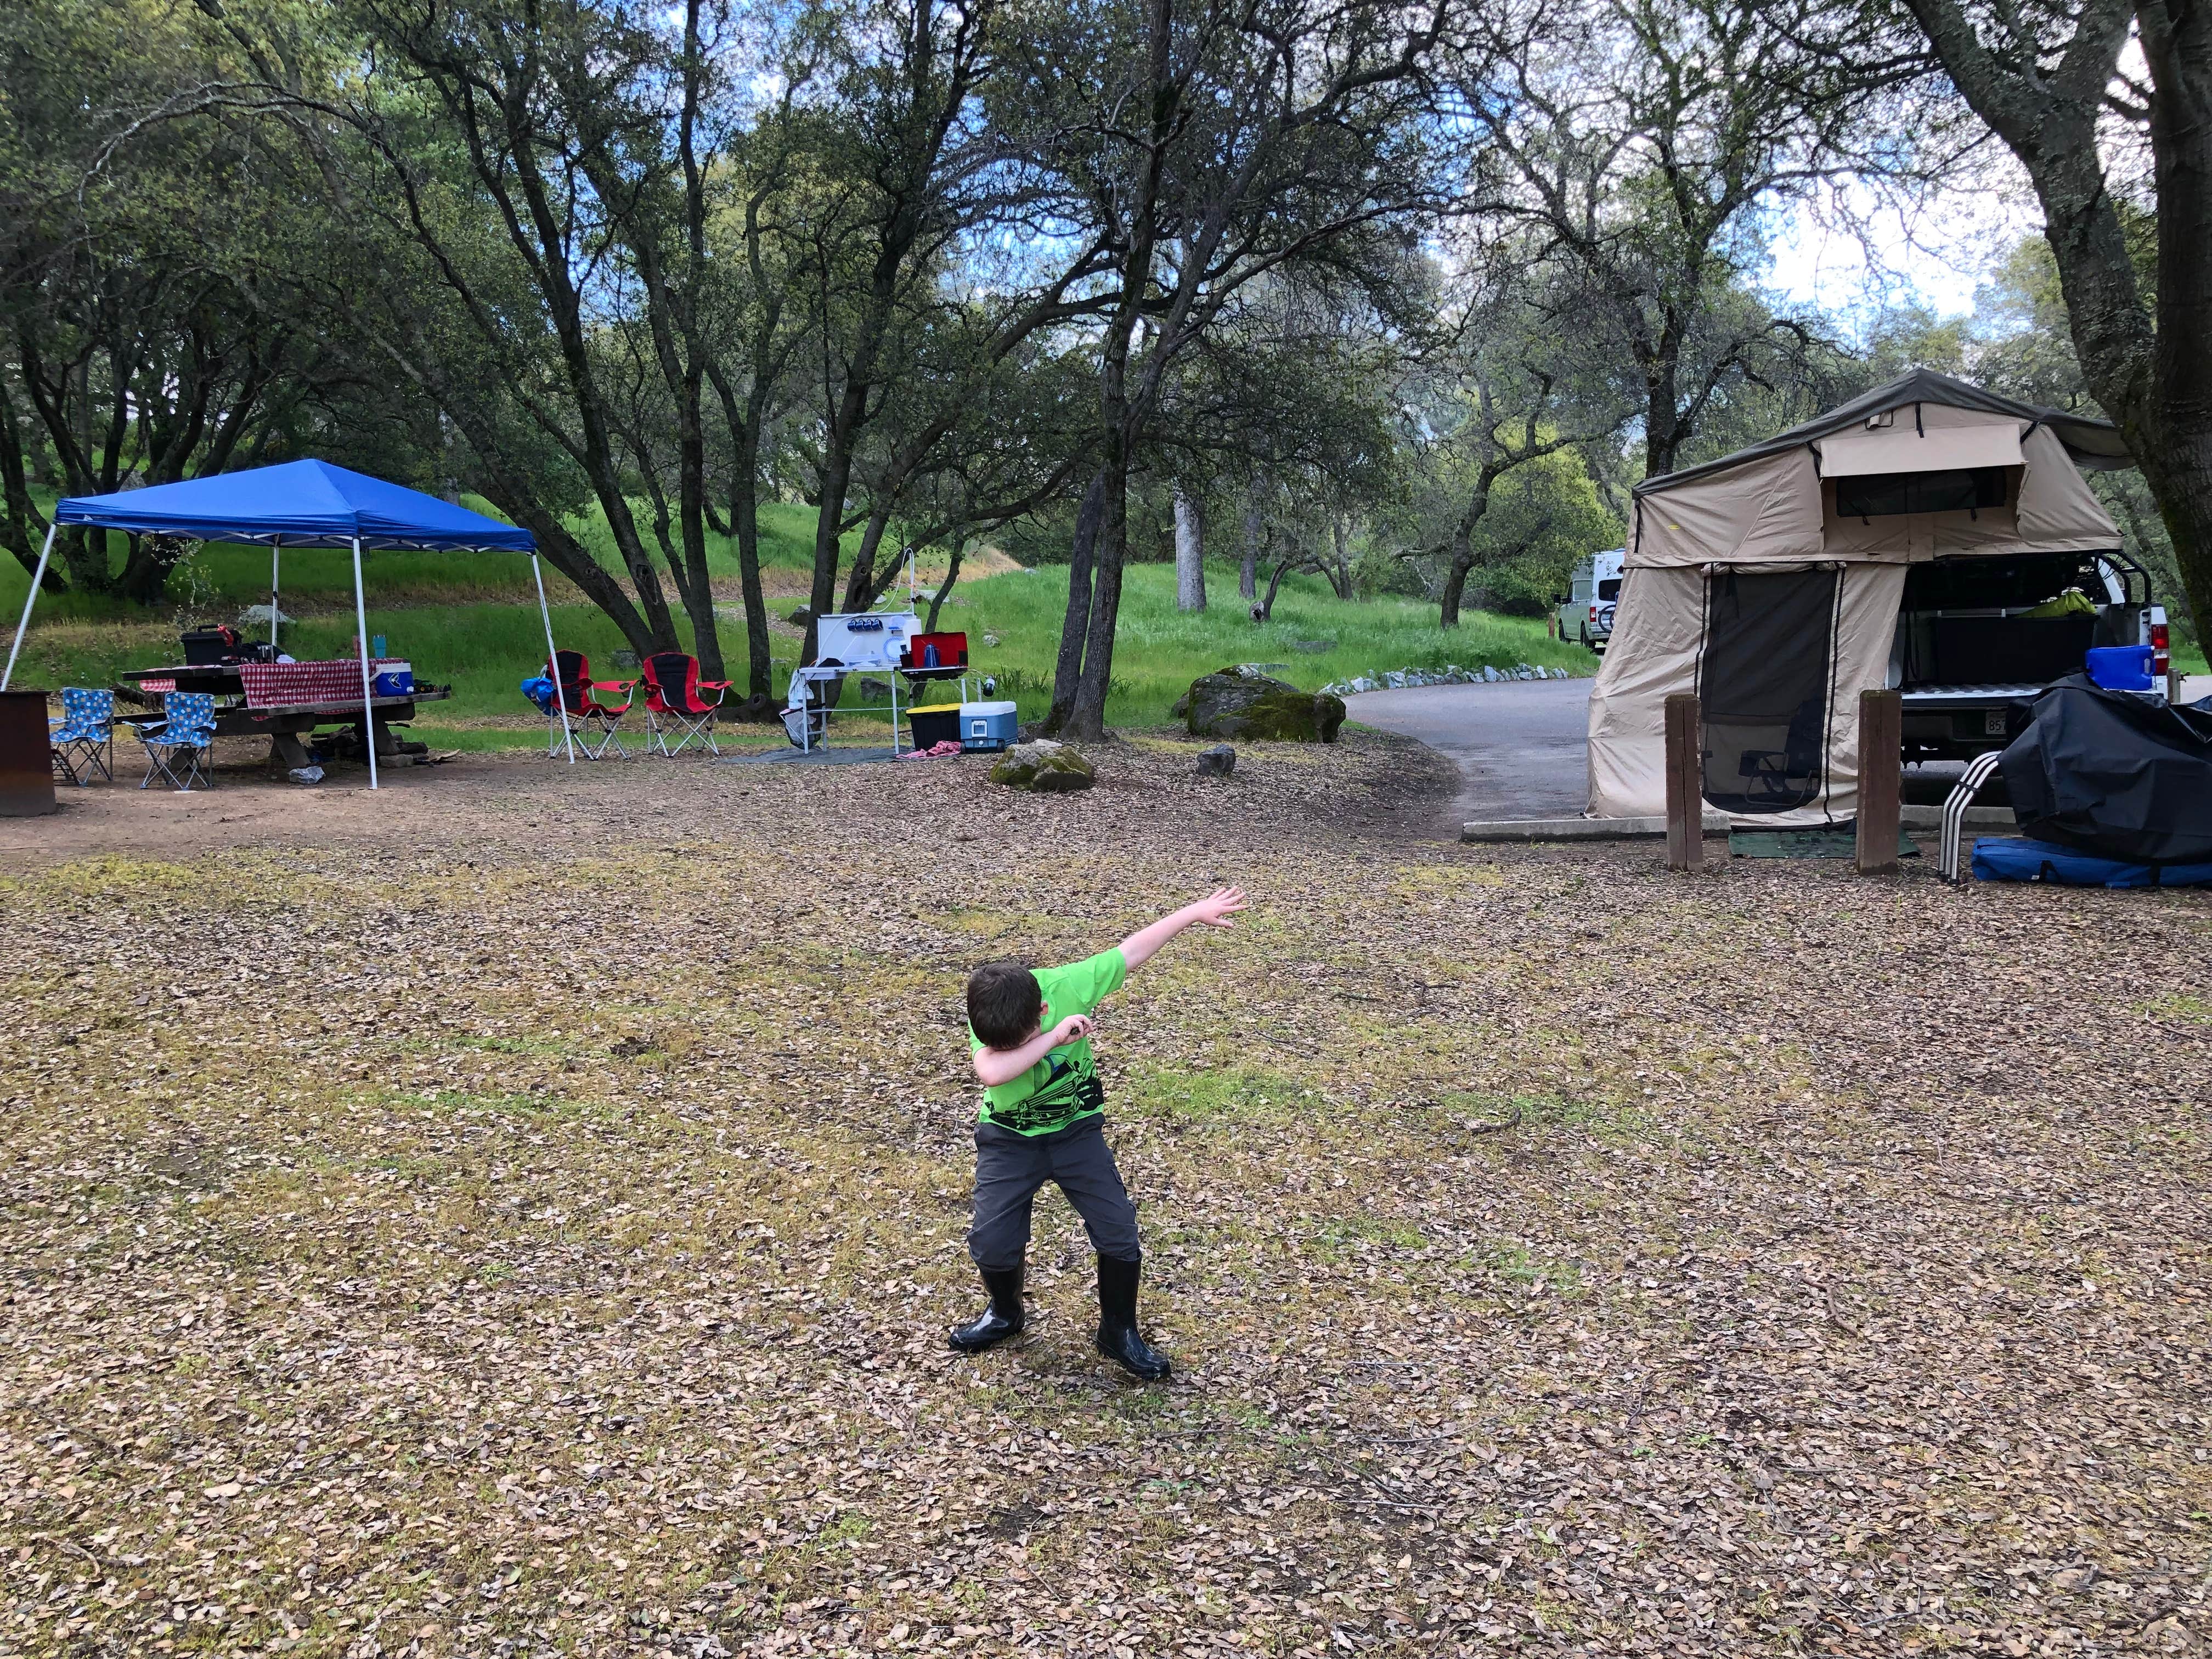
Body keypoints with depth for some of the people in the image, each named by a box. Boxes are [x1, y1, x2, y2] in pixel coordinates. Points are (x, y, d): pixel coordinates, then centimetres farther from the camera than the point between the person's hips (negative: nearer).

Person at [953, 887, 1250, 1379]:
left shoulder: (1067, 985, -26)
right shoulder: (988, 1021, -26)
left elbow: (1134, 947, -13)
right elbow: (992, 1072, -47)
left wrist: (1196, 911, -6)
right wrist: (1054, 1038, -46)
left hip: (1077, 1129, 1)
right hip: (1009, 1138, 0)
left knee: (1119, 1232, -4)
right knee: (992, 1241, -7)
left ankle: (1119, 1333, 19)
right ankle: (1005, 1314, 26)